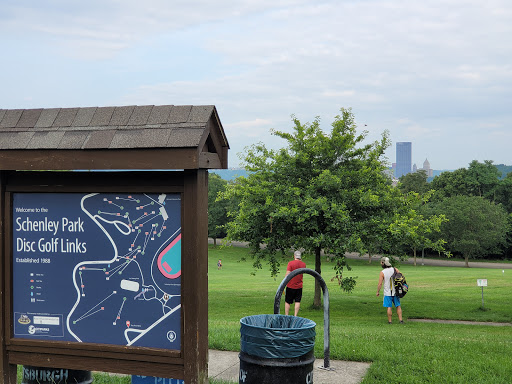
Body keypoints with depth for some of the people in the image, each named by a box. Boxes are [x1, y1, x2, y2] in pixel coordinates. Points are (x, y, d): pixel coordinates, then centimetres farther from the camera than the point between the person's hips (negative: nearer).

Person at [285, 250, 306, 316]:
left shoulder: (290, 263, -10)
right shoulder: (303, 264, 1)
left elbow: (287, 274, -15)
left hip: (290, 286, -3)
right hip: (299, 286, 3)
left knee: (287, 302, 7)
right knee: (297, 301, 6)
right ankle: (295, 316, 0)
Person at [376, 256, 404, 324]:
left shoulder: (382, 272, -10)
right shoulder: (395, 269, 1)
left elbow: (380, 284, -11)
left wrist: (378, 291, 1)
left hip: (388, 293, -3)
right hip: (396, 292, 3)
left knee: (389, 307, 2)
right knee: (398, 306, 11)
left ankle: (389, 321, 6)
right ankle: (400, 320, 7)